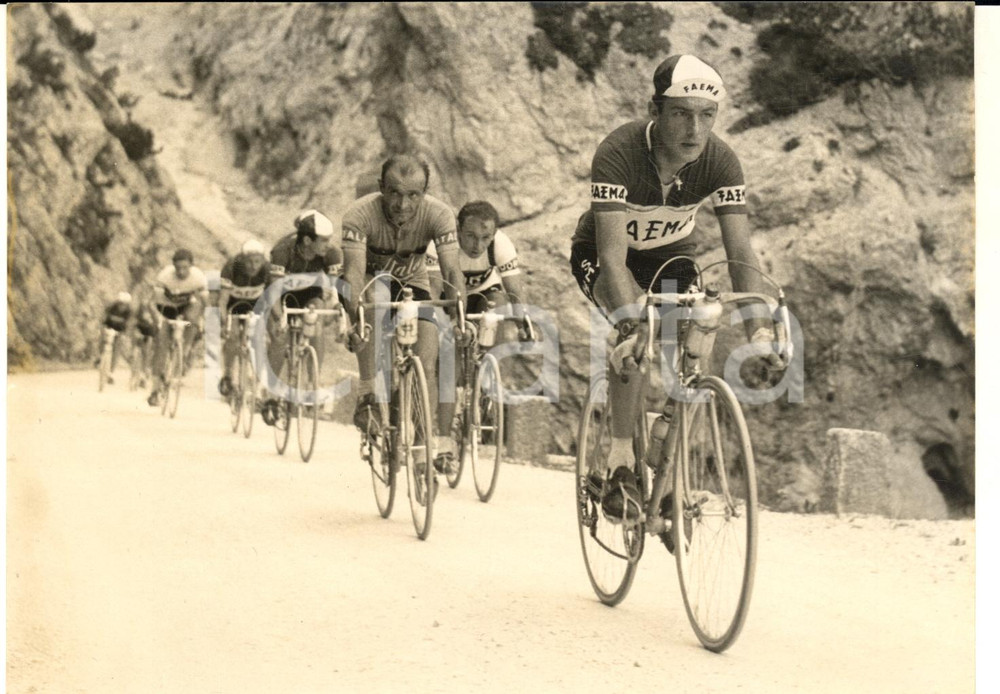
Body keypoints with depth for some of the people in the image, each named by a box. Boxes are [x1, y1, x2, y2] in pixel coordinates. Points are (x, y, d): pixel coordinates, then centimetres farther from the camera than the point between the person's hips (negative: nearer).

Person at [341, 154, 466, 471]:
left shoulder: (439, 215, -28)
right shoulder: (359, 214, -32)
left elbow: (451, 271, -35)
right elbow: (354, 271, -41)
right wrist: (358, 314, -58)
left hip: (412, 286, 1)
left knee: (428, 366, -15)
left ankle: (436, 439, -3)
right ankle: (368, 394, -18)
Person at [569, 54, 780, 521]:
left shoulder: (720, 162, -25)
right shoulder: (618, 153, -35)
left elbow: (740, 252, -28)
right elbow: (613, 253, -42)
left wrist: (758, 329, -42)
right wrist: (631, 330, -55)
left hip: (670, 255, 3)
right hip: (600, 255, -3)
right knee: (636, 331, -32)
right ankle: (620, 462, -22)